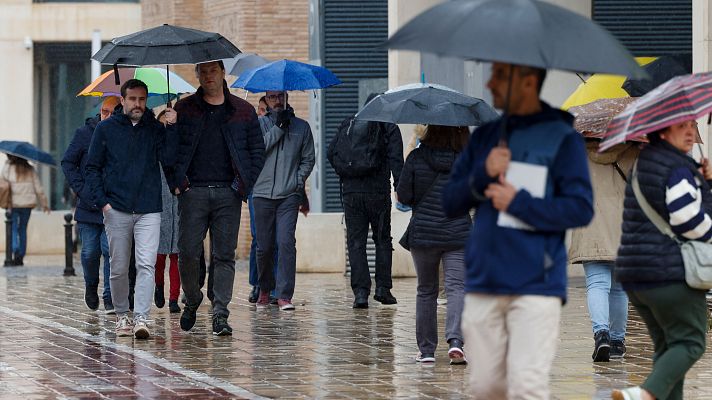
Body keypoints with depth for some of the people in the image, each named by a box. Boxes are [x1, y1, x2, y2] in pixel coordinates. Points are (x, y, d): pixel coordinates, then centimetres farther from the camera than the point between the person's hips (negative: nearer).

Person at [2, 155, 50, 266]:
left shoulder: (7, 168, -4)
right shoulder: (30, 170, 4)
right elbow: (38, 188, 5)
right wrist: (44, 204, 12)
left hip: (13, 204, -3)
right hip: (27, 204, 3)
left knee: (13, 229, 3)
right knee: (23, 229, 12)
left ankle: (16, 251, -22)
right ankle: (21, 257, 13)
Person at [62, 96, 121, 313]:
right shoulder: (85, 133, 0)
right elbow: (68, 162, 6)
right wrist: (80, 190, -4)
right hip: (88, 206, 1)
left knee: (111, 250, -8)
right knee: (90, 252, 3)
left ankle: (110, 298, -1)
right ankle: (91, 285, 31)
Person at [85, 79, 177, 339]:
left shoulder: (156, 129, 7)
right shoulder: (106, 129, 5)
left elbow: (168, 161, -5)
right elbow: (93, 168, 7)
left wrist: (171, 129, -12)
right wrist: (102, 201, -3)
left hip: (149, 210, 0)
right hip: (116, 210, 0)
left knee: (146, 264, -12)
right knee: (119, 267, 6)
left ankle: (141, 318, -17)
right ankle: (122, 316, 21)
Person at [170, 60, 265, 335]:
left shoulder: (243, 111, 10)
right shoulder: (183, 110, 8)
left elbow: (257, 151, 11)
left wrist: (245, 184, 0)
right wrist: (176, 182, -6)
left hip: (228, 192, 0)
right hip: (193, 191, 0)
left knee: (224, 256, -1)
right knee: (188, 253, -4)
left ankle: (220, 315, 0)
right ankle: (192, 300, 20)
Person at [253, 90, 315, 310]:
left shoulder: (301, 126, 10)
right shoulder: (260, 124, 7)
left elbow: (308, 159, 12)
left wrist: (298, 180, -1)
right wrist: (278, 127, -11)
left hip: (289, 195, 0)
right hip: (263, 193, 0)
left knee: (286, 242, -13)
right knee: (264, 246, 5)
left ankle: (284, 295, -14)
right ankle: (265, 289, 25)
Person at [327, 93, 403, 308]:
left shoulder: (348, 124, 9)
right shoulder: (389, 128, 1)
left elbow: (330, 153, 8)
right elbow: (395, 160, -9)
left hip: (351, 192, 2)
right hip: (378, 193, -2)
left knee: (356, 242, 3)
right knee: (383, 240, 12)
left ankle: (361, 292, -5)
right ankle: (383, 287, 6)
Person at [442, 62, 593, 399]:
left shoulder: (562, 138, 0)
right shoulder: (484, 137, 14)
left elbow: (581, 209, -6)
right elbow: (450, 203, 11)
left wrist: (518, 203, -12)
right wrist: (482, 175, -8)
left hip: (536, 286, -5)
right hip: (483, 283, 5)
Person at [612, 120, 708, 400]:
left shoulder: (645, 161, 17)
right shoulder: (678, 168, -14)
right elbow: (690, 222, -18)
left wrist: (705, 178, 6)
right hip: (672, 272, -9)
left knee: (666, 344, 12)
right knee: (689, 343, -5)